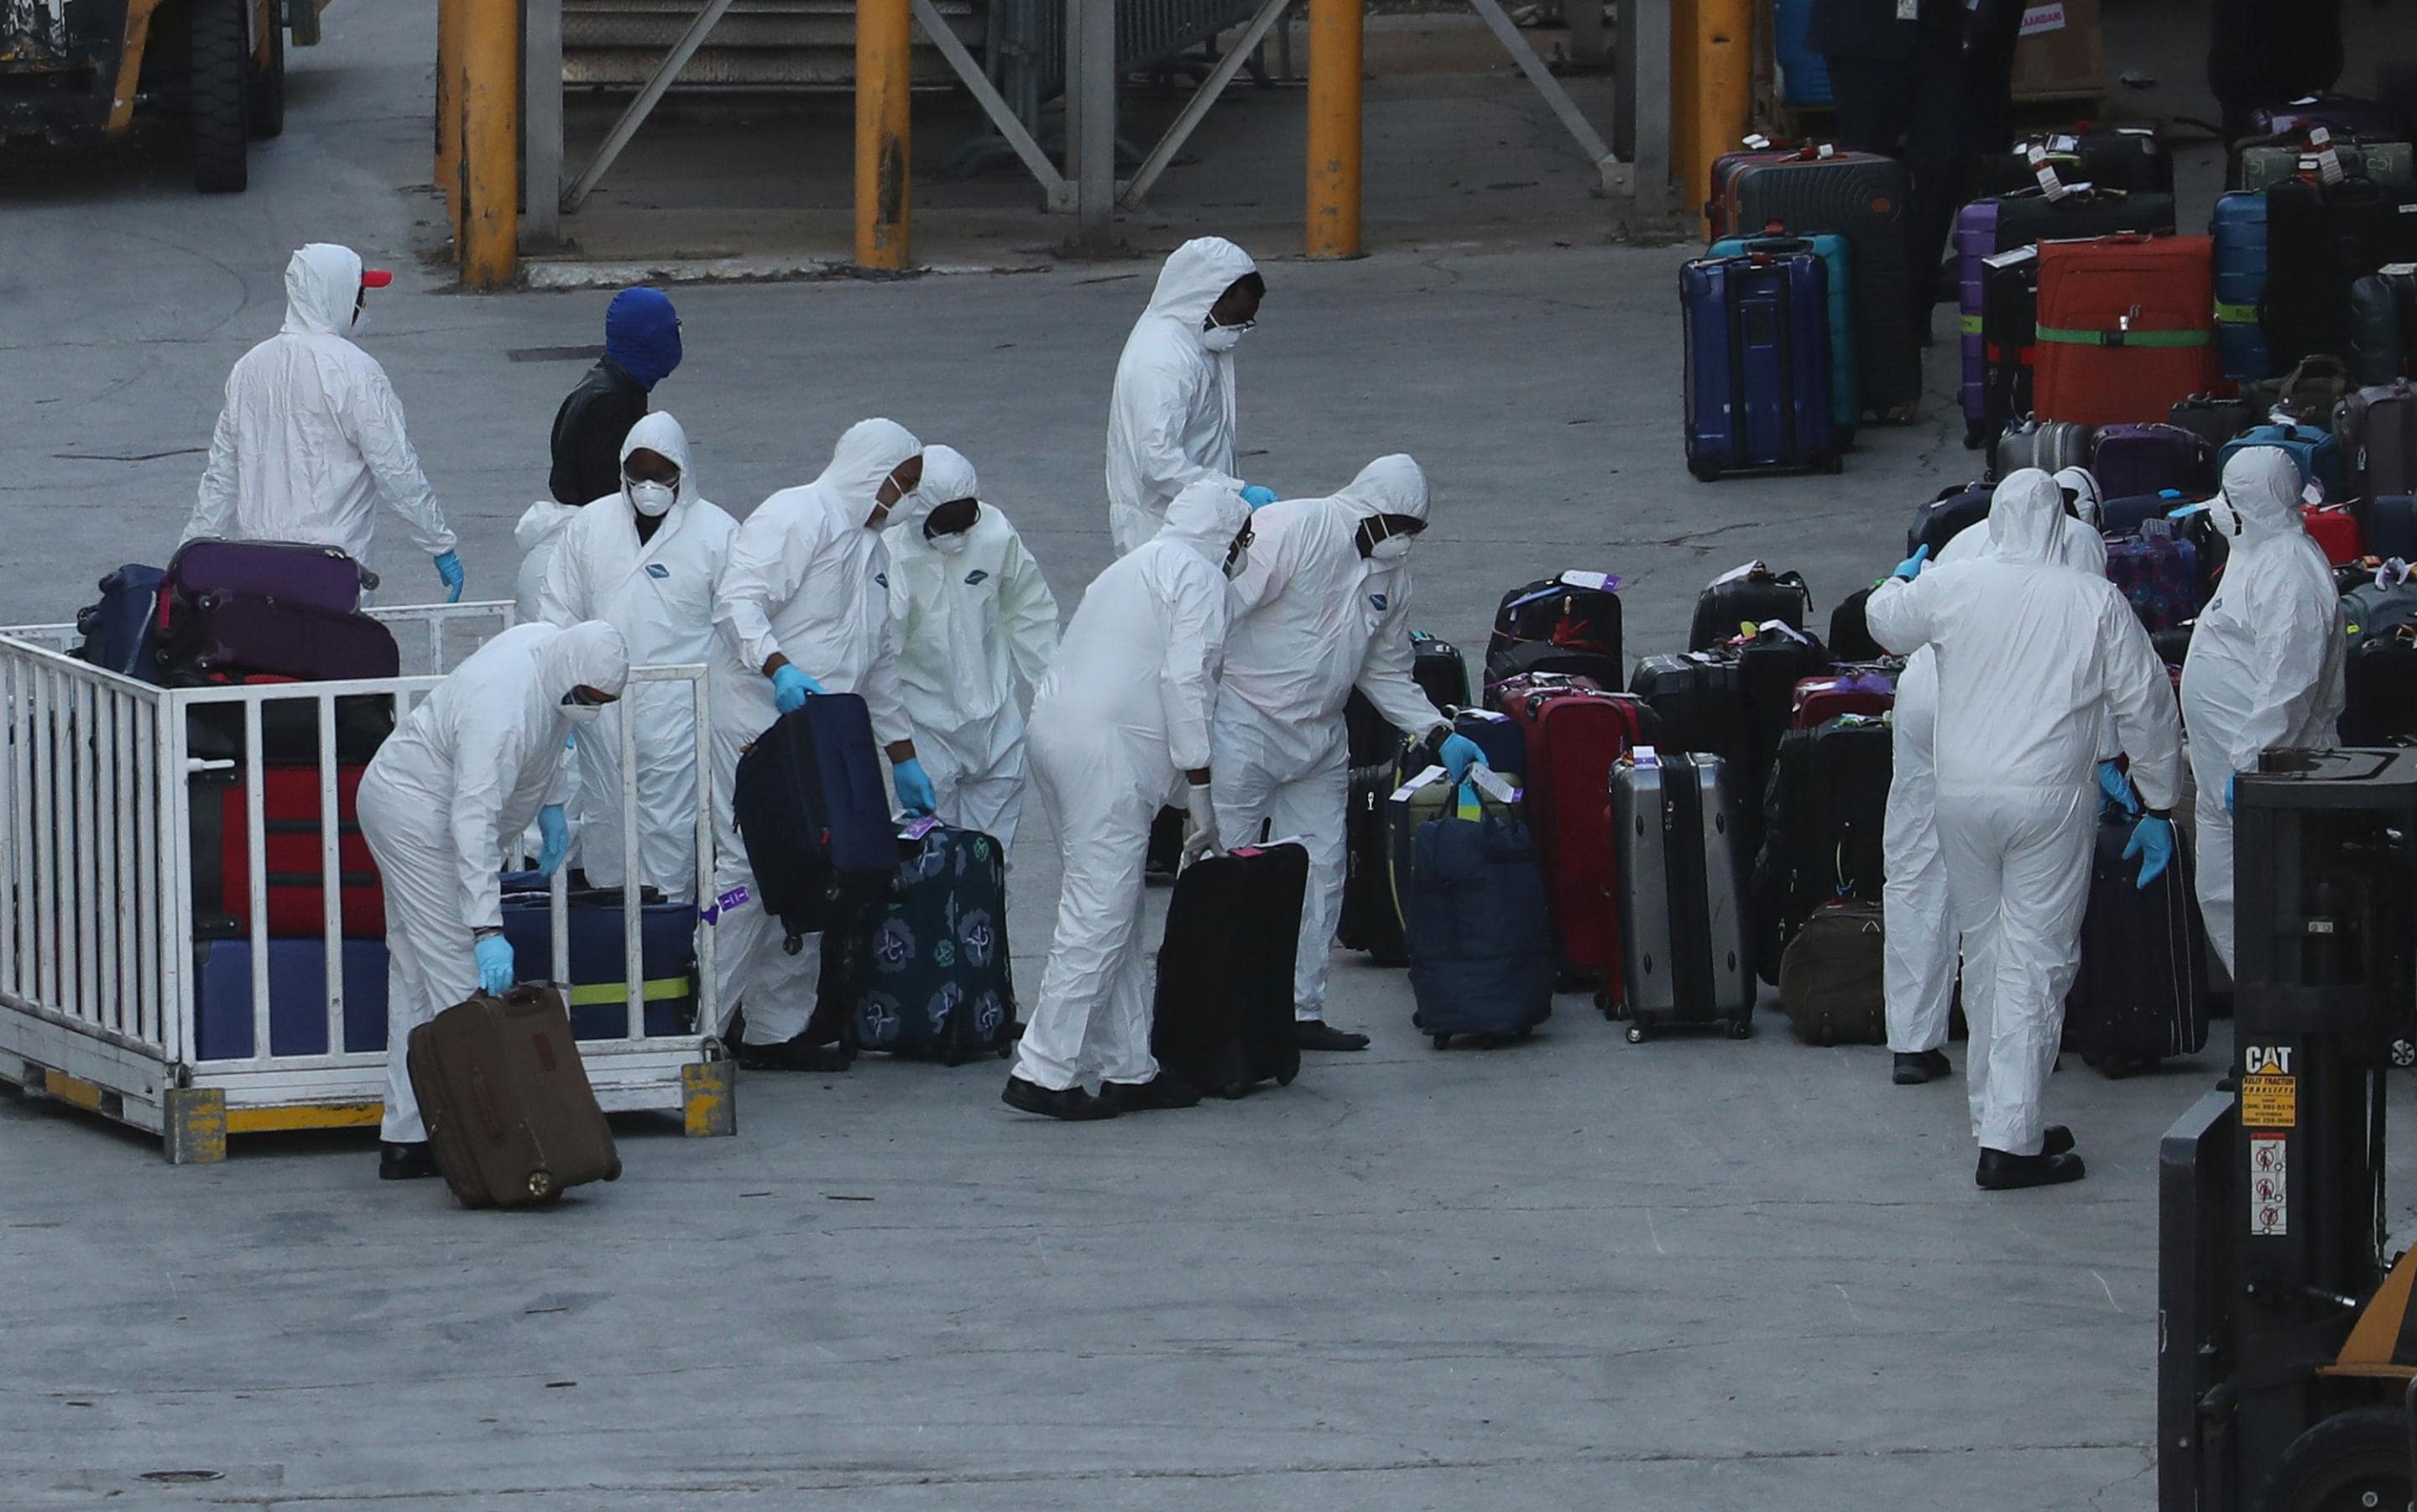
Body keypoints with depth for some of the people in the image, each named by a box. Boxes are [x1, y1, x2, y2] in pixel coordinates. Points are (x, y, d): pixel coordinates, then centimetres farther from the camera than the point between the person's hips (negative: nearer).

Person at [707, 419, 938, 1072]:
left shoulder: (872, 548, 23)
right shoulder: (795, 517, -7)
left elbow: (880, 662, 28)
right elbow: (738, 601, -20)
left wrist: (904, 757, 26)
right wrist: (779, 669, -34)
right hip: (757, 721, -9)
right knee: (746, 869, -14)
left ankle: (780, 1029, 11)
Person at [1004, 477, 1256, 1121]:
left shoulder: (1138, 566, 28)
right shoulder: (1199, 575, -1)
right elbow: (1186, 680, -12)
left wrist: (1182, 783, 27)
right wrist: (1200, 789, -10)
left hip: (1055, 728, 10)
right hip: (1106, 748, -10)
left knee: (1110, 912, 14)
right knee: (1098, 914, -9)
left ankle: (1128, 1068, 17)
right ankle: (1045, 1070, -12)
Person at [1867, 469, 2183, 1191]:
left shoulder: (1951, 587, 0)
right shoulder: (2097, 602, -4)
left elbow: (1885, 622, 22)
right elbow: (2146, 704, 0)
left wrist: (1905, 575, 45)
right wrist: (2158, 806, 11)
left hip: (1962, 795, 3)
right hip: (2051, 799, -3)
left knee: (1984, 956, 16)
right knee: (2036, 962, -2)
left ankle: (1999, 1117, 25)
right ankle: (2010, 1138, -8)